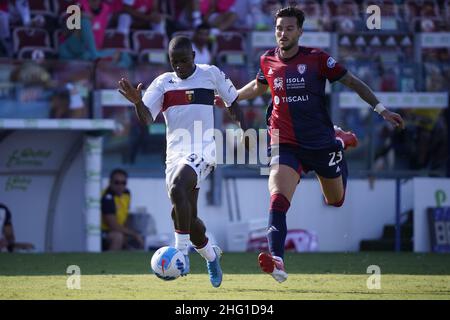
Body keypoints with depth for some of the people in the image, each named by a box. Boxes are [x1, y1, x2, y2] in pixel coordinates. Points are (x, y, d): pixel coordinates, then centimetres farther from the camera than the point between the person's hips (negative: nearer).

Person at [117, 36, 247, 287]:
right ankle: (211, 255, 36)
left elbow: (233, 103, 14)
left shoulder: (211, 74, 2)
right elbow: (146, 119, -3)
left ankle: (182, 252, -26)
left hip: (203, 151, -5)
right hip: (176, 154, 5)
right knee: (188, 218, 9)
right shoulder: (163, 83, 8)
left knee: (177, 188, -32)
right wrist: (137, 101, -23)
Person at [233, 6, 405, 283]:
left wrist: (381, 109, -7)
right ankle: (277, 262, -31)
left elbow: (352, 82, -2)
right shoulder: (268, 61, 3)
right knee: (277, 200, -24)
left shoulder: (317, 58, -8)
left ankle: (341, 143, 48)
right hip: (285, 144, 1)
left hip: (320, 142, -1)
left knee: (336, 201, 18)